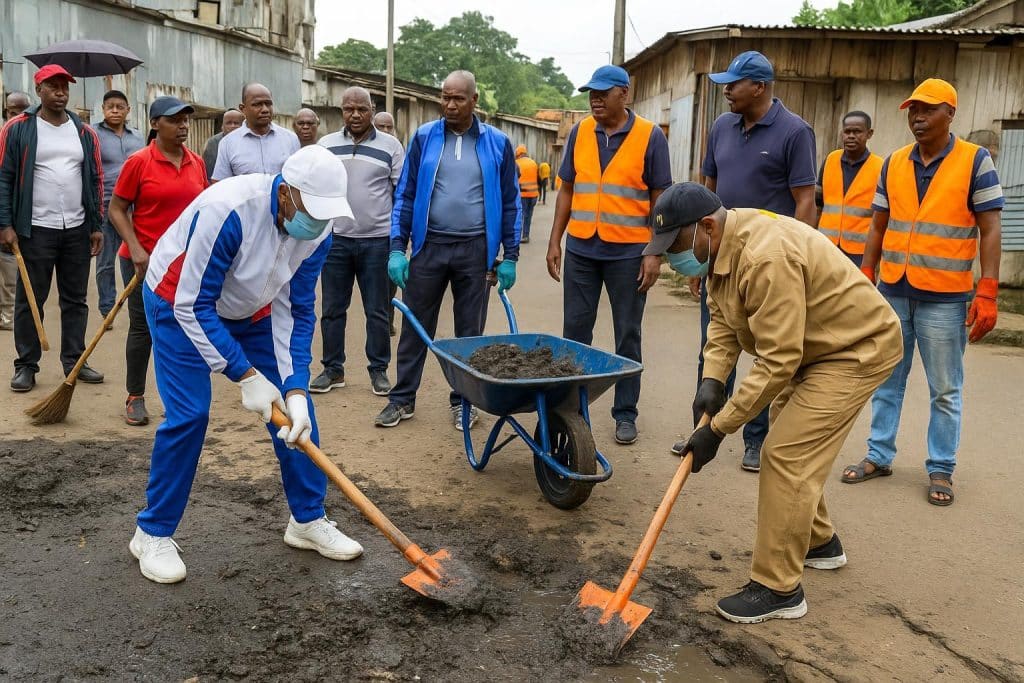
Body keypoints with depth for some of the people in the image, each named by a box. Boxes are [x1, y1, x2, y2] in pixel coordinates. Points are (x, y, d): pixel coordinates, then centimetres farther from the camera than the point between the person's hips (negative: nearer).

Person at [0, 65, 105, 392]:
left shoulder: (85, 133, 10)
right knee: (29, 300, 3)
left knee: (75, 299, 9)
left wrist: (96, 226, 6)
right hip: (35, 230, -3)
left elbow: (95, 180, 11)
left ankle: (74, 361, 18)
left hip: (77, 230, 4)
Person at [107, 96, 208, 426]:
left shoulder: (197, 163, 5)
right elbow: (116, 209, -5)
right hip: (144, 260, -4)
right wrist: (135, 249, -15)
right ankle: (135, 398, 17)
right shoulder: (139, 162, -8)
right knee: (142, 327, 4)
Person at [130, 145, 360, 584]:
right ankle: (153, 534, 6)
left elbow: (296, 311, -14)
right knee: (188, 414, -14)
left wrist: (295, 387, -24)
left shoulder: (318, 231, -20)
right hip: (180, 304, -5)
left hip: (251, 310, 6)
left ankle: (308, 519, 14)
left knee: (295, 407, -1)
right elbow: (192, 306, -32)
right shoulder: (228, 210, -37)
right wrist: (246, 377, -32)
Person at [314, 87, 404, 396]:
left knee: (377, 311, 6)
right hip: (336, 240, 2)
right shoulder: (326, 145, 7)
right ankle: (333, 369, 20)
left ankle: (379, 370, 17)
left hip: (377, 241, -2)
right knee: (332, 309, 8)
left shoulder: (390, 146, 1)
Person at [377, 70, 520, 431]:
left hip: (475, 250, 0)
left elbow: (510, 202, 5)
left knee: (470, 330, 9)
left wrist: (509, 256, 1)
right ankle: (403, 398, 18)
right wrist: (397, 249, -4)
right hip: (429, 246, 1)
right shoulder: (424, 137, 2)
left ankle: (463, 401, 22)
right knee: (415, 326, 6)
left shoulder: (497, 143, 1)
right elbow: (405, 194, 3)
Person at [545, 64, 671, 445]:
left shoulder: (650, 136, -3)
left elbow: (659, 198, -3)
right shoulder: (579, 133, 6)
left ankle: (625, 413, 17)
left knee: (628, 336, 6)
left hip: (628, 253, -3)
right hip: (580, 249, 3)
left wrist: (655, 253, -9)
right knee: (575, 331, 9)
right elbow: (567, 190, 10)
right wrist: (554, 241, 5)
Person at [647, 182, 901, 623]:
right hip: (811, 347, 10)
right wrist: (711, 380, -14)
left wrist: (717, 428, -29)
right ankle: (819, 543, 40)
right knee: (792, 444, 19)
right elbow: (723, 321, 3)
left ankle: (778, 589, -3)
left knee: (787, 455, -14)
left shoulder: (766, 257, -34)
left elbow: (777, 364, -33)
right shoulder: (720, 246, -3)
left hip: (858, 348, -10)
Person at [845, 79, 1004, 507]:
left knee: (945, 391, 5)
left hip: (945, 298, -4)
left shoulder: (975, 161, -4)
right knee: (886, 381, 12)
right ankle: (879, 456, 22)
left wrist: (986, 294, -13)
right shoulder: (893, 164, 7)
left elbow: (990, 230, -6)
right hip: (892, 292, 4)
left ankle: (941, 469, 16)